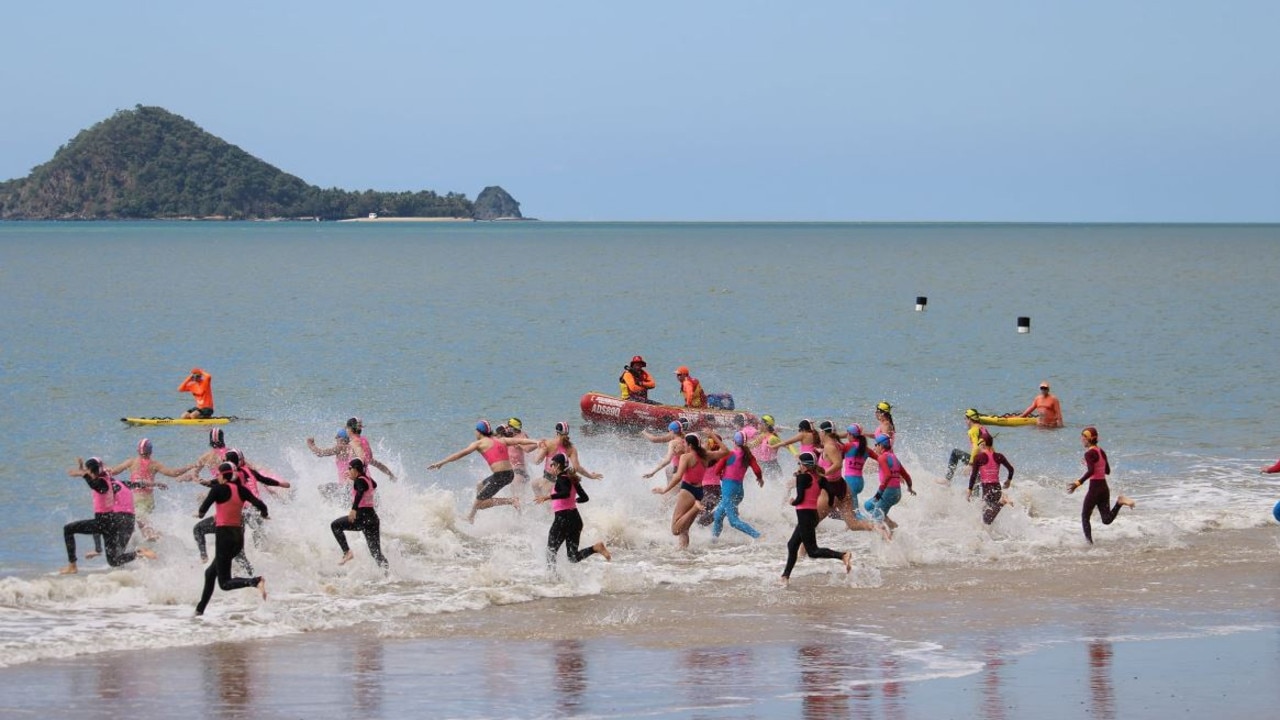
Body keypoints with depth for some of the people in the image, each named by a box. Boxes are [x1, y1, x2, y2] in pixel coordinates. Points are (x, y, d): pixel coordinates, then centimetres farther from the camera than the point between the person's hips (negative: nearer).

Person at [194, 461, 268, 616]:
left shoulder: (218, 489, -10)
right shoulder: (241, 490, 5)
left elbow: (202, 510, -11)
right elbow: (261, 506, 1)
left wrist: (200, 513, 13)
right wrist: (263, 514, 24)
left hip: (224, 535, -8)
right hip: (239, 536, 8)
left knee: (225, 583, -7)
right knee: (210, 572, 22)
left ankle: (255, 581, -33)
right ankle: (200, 609, 25)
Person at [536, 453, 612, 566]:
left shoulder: (561, 479, -9)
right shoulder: (572, 479, 16)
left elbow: (566, 493, -29)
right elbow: (584, 497, 21)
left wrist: (548, 497, -30)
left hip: (563, 518, -8)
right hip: (575, 518, 8)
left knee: (551, 551, -1)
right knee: (574, 557, 9)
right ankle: (596, 548, -9)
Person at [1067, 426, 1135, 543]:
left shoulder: (1089, 453, -14)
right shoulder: (1101, 452, 10)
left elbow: (1091, 471, -28)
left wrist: (1078, 483, -34)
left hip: (1094, 489, -7)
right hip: (1105, 488, 7)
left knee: (1084, 517, 7)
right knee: (1107, 520, 9)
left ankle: (1089, 542, 2)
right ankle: (1119, 502, -10)